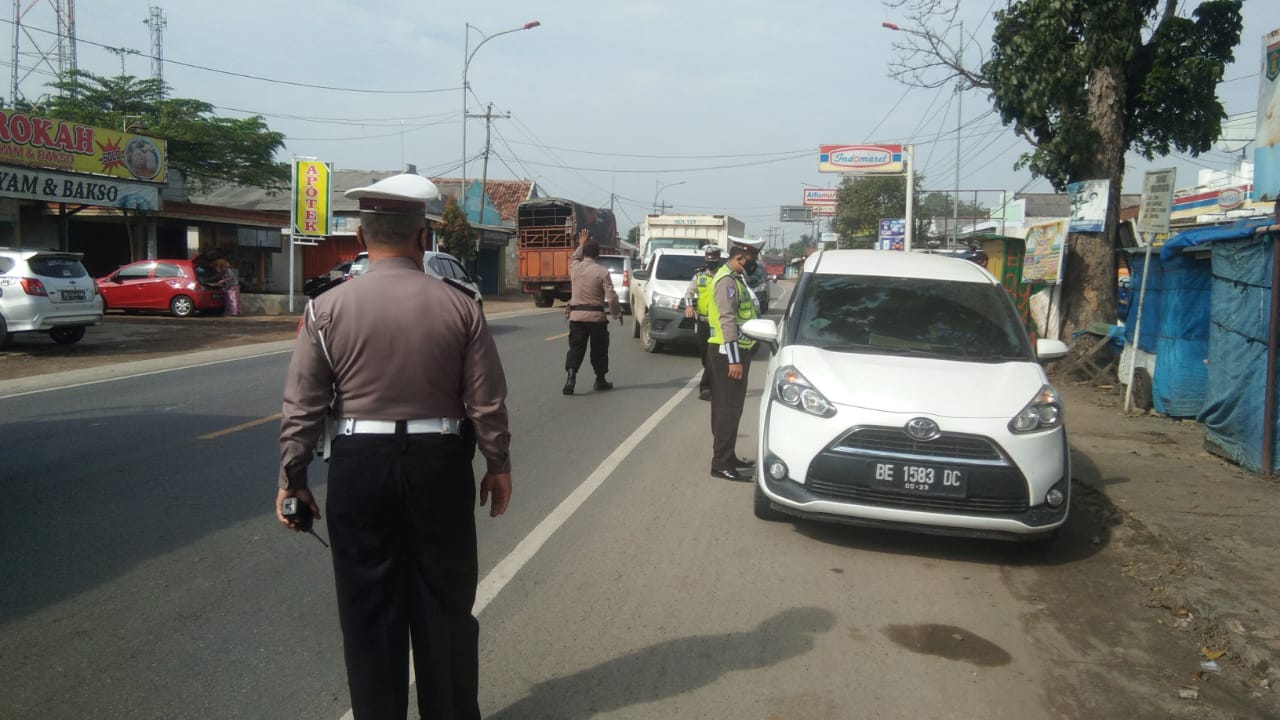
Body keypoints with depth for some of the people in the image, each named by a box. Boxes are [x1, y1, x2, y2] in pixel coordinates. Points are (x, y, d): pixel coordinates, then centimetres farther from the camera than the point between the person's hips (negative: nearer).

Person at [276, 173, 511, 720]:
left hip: (360, 466, 0)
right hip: (440, 464, 1)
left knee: (370, 608, 13)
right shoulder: (461, 307, -5)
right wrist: (498, 465, 11)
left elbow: (302, 408, -4)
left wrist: (292, 477, 7)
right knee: (444, 602, 15)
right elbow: (487, 403, -3)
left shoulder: (327, 309, -5)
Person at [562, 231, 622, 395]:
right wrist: (617, 313, 3)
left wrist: (581, 244, 40)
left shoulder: (575, 267, 1)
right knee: (599, 349, 12)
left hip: (576, 315, 3)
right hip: (596, 316, -2)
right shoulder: (602, 271, -9)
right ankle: (600, 380, 23)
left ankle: (570, 376, -16)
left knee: (576, 348, 4)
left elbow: (573, 258, 29)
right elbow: (611, 297, -11)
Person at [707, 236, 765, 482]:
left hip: (736, 351, 10)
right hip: (728, 353, -10)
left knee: (728, 406, 16)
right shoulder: (726, 280, -16)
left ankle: (728, 456, 25)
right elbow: (727, 320, -22)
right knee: (728, 408, -7)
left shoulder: (734, 278, 16)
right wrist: (734, 360, -25)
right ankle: (721, 463, -4)